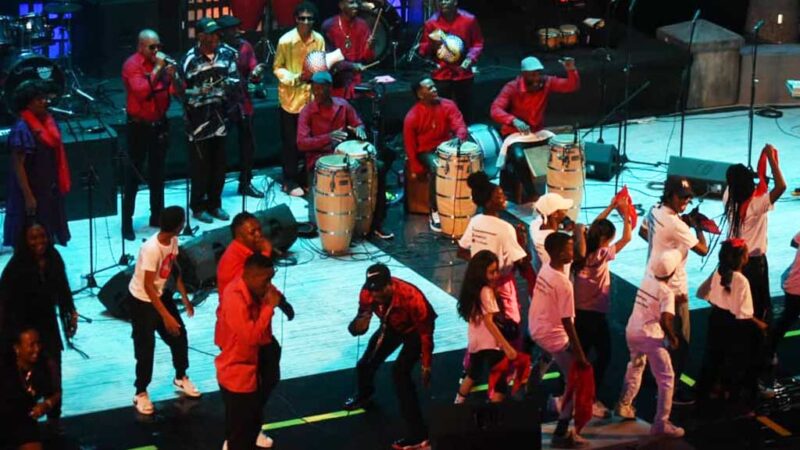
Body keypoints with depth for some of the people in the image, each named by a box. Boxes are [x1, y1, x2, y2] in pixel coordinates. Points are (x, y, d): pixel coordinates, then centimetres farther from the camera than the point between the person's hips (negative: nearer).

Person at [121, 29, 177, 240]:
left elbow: (170, 91, 9)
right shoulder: (132, 65, -12)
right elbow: (141, 91, -25)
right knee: (133, 175, -3)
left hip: (159, 123, 6)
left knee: (158, 173, 14)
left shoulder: (161, 62, 7)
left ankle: (157, 216, 25)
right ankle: (127, 223, 0)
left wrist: (170, 76, -11)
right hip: (139, 126, -6)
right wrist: (157, 68, -23)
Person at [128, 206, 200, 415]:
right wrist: (166, 316, -28)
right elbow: (148, 287, -29)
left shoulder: (173, 240, -10)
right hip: (141, 300, -7)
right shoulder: (151, 249, -34)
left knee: (179, 335, 12)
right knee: (145, 347, -1)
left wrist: (184, 297, 6)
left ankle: (181, 378, 34)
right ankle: (141, 393, 15)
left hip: (161, 294, 8)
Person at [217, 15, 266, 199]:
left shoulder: (246, 47, 1)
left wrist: (256, 73, -20)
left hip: (243, 101, 5)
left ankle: (245, 183, 28)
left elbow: (252, 71, 1)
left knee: (248, 143, 13)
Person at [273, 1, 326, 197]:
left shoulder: (319, 39, -3)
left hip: (311, 96, 3)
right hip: (291, 97, -3)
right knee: (290, 141, 4)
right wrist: (296, 78, -20)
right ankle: (290, 181, 14)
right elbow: (277, 68, -8)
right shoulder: (286, 41, -14)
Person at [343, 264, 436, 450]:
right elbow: (356, 327, -14)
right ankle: (364, 396, 51)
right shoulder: (367, 293, -27)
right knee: (365, 364, 12)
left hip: (415, 329, -6)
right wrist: (359, 325, -40)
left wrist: (426, 366, -17)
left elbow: (425, 332, -26)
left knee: (400, 372, -21)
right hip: (392, 326, 6)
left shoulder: (411, 298, -41)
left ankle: (417, 434, -17)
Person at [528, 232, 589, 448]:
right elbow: (567, 322, -24)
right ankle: (561, 434, 5)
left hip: (535, 329, 8)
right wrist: (580, 355, -18)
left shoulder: (544, 269, -4)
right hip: (554, 338, -8)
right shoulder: (563, 284, -27)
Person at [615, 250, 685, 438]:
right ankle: (661, 423, -6)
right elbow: (665, 321, -25)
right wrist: (672, 337, -9)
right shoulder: (667, 292, -16)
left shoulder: (648, 277, 3)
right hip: (650, 337, -8)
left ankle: (624, 406, 40)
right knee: (666, 379, 0)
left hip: (631, 332, 8)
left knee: (635, 368, 32)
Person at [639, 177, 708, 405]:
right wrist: (697, 226, -7)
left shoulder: (654, 212, 0)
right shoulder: (676, 224, -26)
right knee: (680, 339, -1)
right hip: (673, 288, -10)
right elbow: (703, 250, -21)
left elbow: (642, 232, 21)